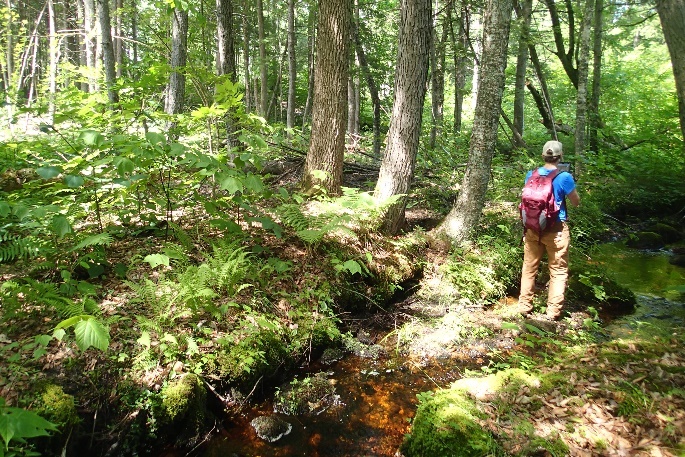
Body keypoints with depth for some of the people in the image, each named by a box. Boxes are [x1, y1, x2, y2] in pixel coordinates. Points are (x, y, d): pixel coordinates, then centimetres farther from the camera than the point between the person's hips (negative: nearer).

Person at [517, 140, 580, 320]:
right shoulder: (564, 177, -12)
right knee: (558, 271, 9)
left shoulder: (531, 175, 0)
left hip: (533, 228, 4)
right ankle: (553, 310, 12)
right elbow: (576, 202, 0)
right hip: (556, 230, -4)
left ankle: (524, 306, 21)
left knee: (529, 268, 14)